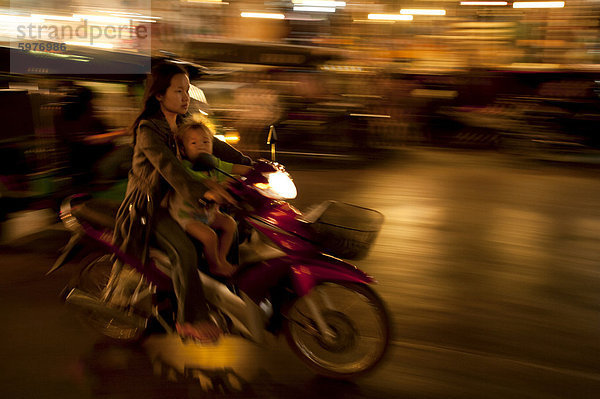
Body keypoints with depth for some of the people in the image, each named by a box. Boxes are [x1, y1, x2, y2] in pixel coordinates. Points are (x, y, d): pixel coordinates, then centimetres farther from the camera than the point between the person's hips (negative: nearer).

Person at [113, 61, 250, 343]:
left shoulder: (181, 123, 5)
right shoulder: (147, 129, -19)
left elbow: (210, 143, 10)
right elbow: (168, 165, -35)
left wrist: (248, 163, -1)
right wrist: (201, 190, -50)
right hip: (148, 203, -8)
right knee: (184, 251, -26)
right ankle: (190, 320, -15)